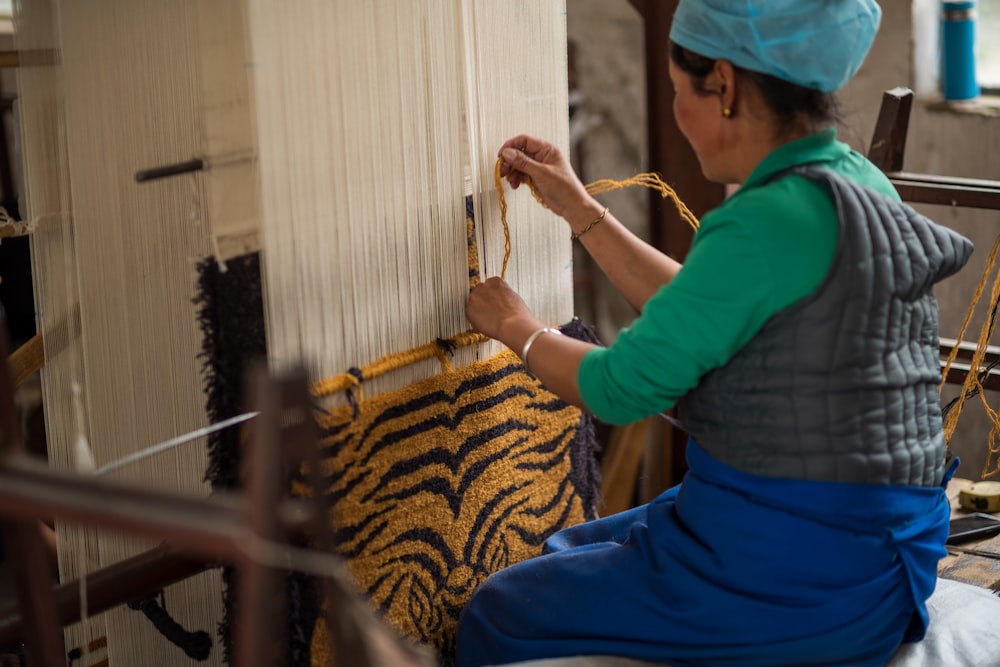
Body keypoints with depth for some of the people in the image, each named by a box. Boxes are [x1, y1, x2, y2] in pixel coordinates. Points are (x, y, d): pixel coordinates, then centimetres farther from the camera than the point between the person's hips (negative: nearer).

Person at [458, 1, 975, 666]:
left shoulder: (772, 219, -23)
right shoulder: (857, 184, 6)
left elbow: (621, 386, -16)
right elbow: (700, 311, 18)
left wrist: (519, 328, 3)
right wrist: (579, 207, 22)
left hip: (792, 581, -10)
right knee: (564, 554, 27)